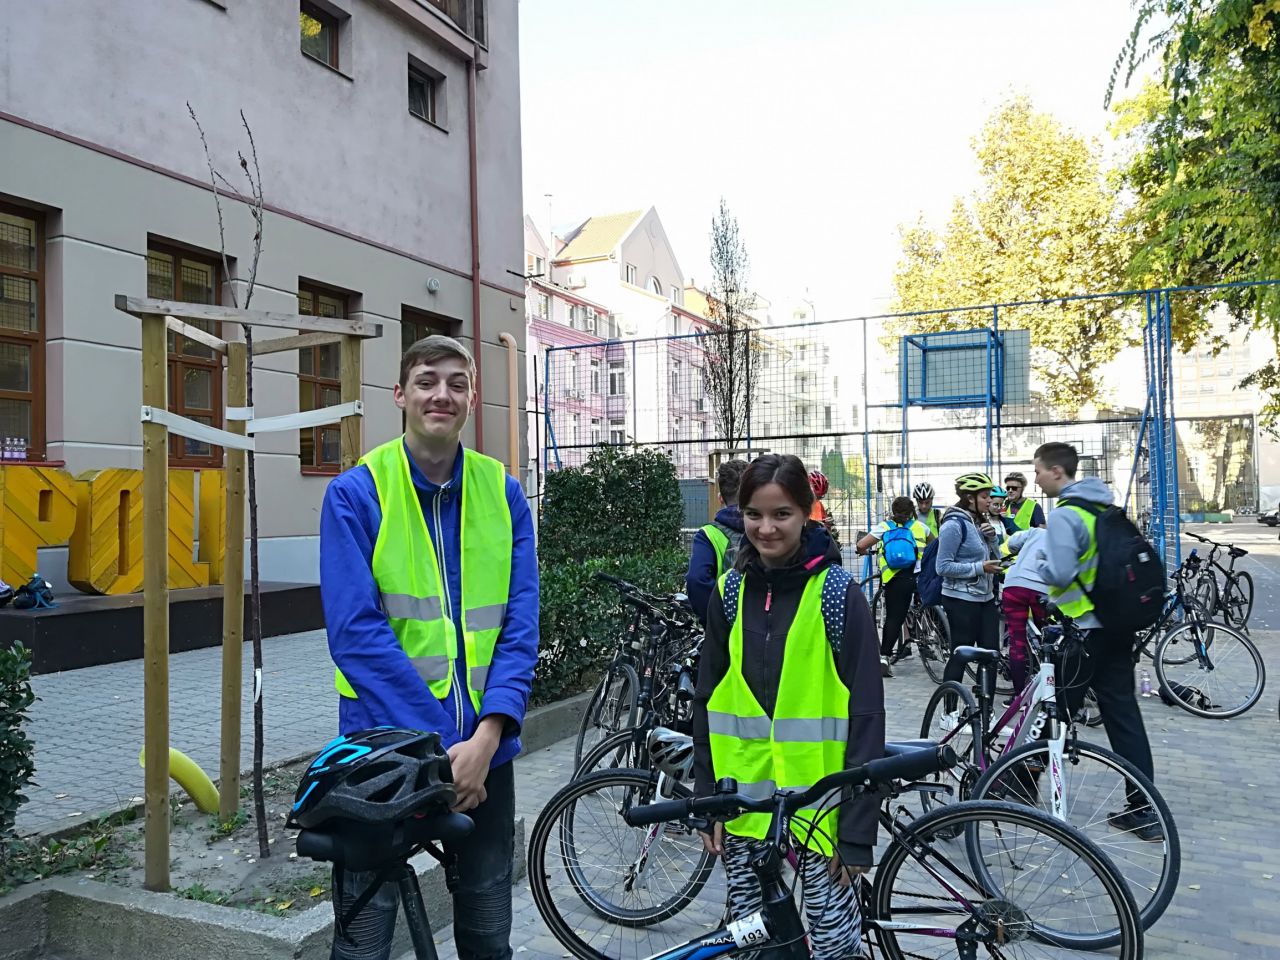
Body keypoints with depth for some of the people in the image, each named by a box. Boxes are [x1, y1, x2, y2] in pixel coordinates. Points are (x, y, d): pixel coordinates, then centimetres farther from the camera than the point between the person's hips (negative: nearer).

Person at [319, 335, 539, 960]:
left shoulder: (503, 492, 2)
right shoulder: (355, 493, -7)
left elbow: (520, 624, -2)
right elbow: (355, 632, -14)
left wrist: (486, 735, -15)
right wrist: (438, 745, -18)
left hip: (484, 746, 3)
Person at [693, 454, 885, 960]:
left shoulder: (839, 594, -9)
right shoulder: (730, 592, 2)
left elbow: (866, 714, -9)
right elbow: (706, 702, 7)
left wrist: (858, 827, -11)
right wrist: (707, 799, 3)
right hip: (743, 796, 4)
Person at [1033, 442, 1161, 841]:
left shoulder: (1064, 514, -16)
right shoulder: (1106, 507, 12)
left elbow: (1060, 574, -24)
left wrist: (1040, 564, -5)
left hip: (1084, 630, -8)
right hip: (1119, 624, 8)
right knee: (1122, 711, 9)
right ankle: (1144, 808, 10)